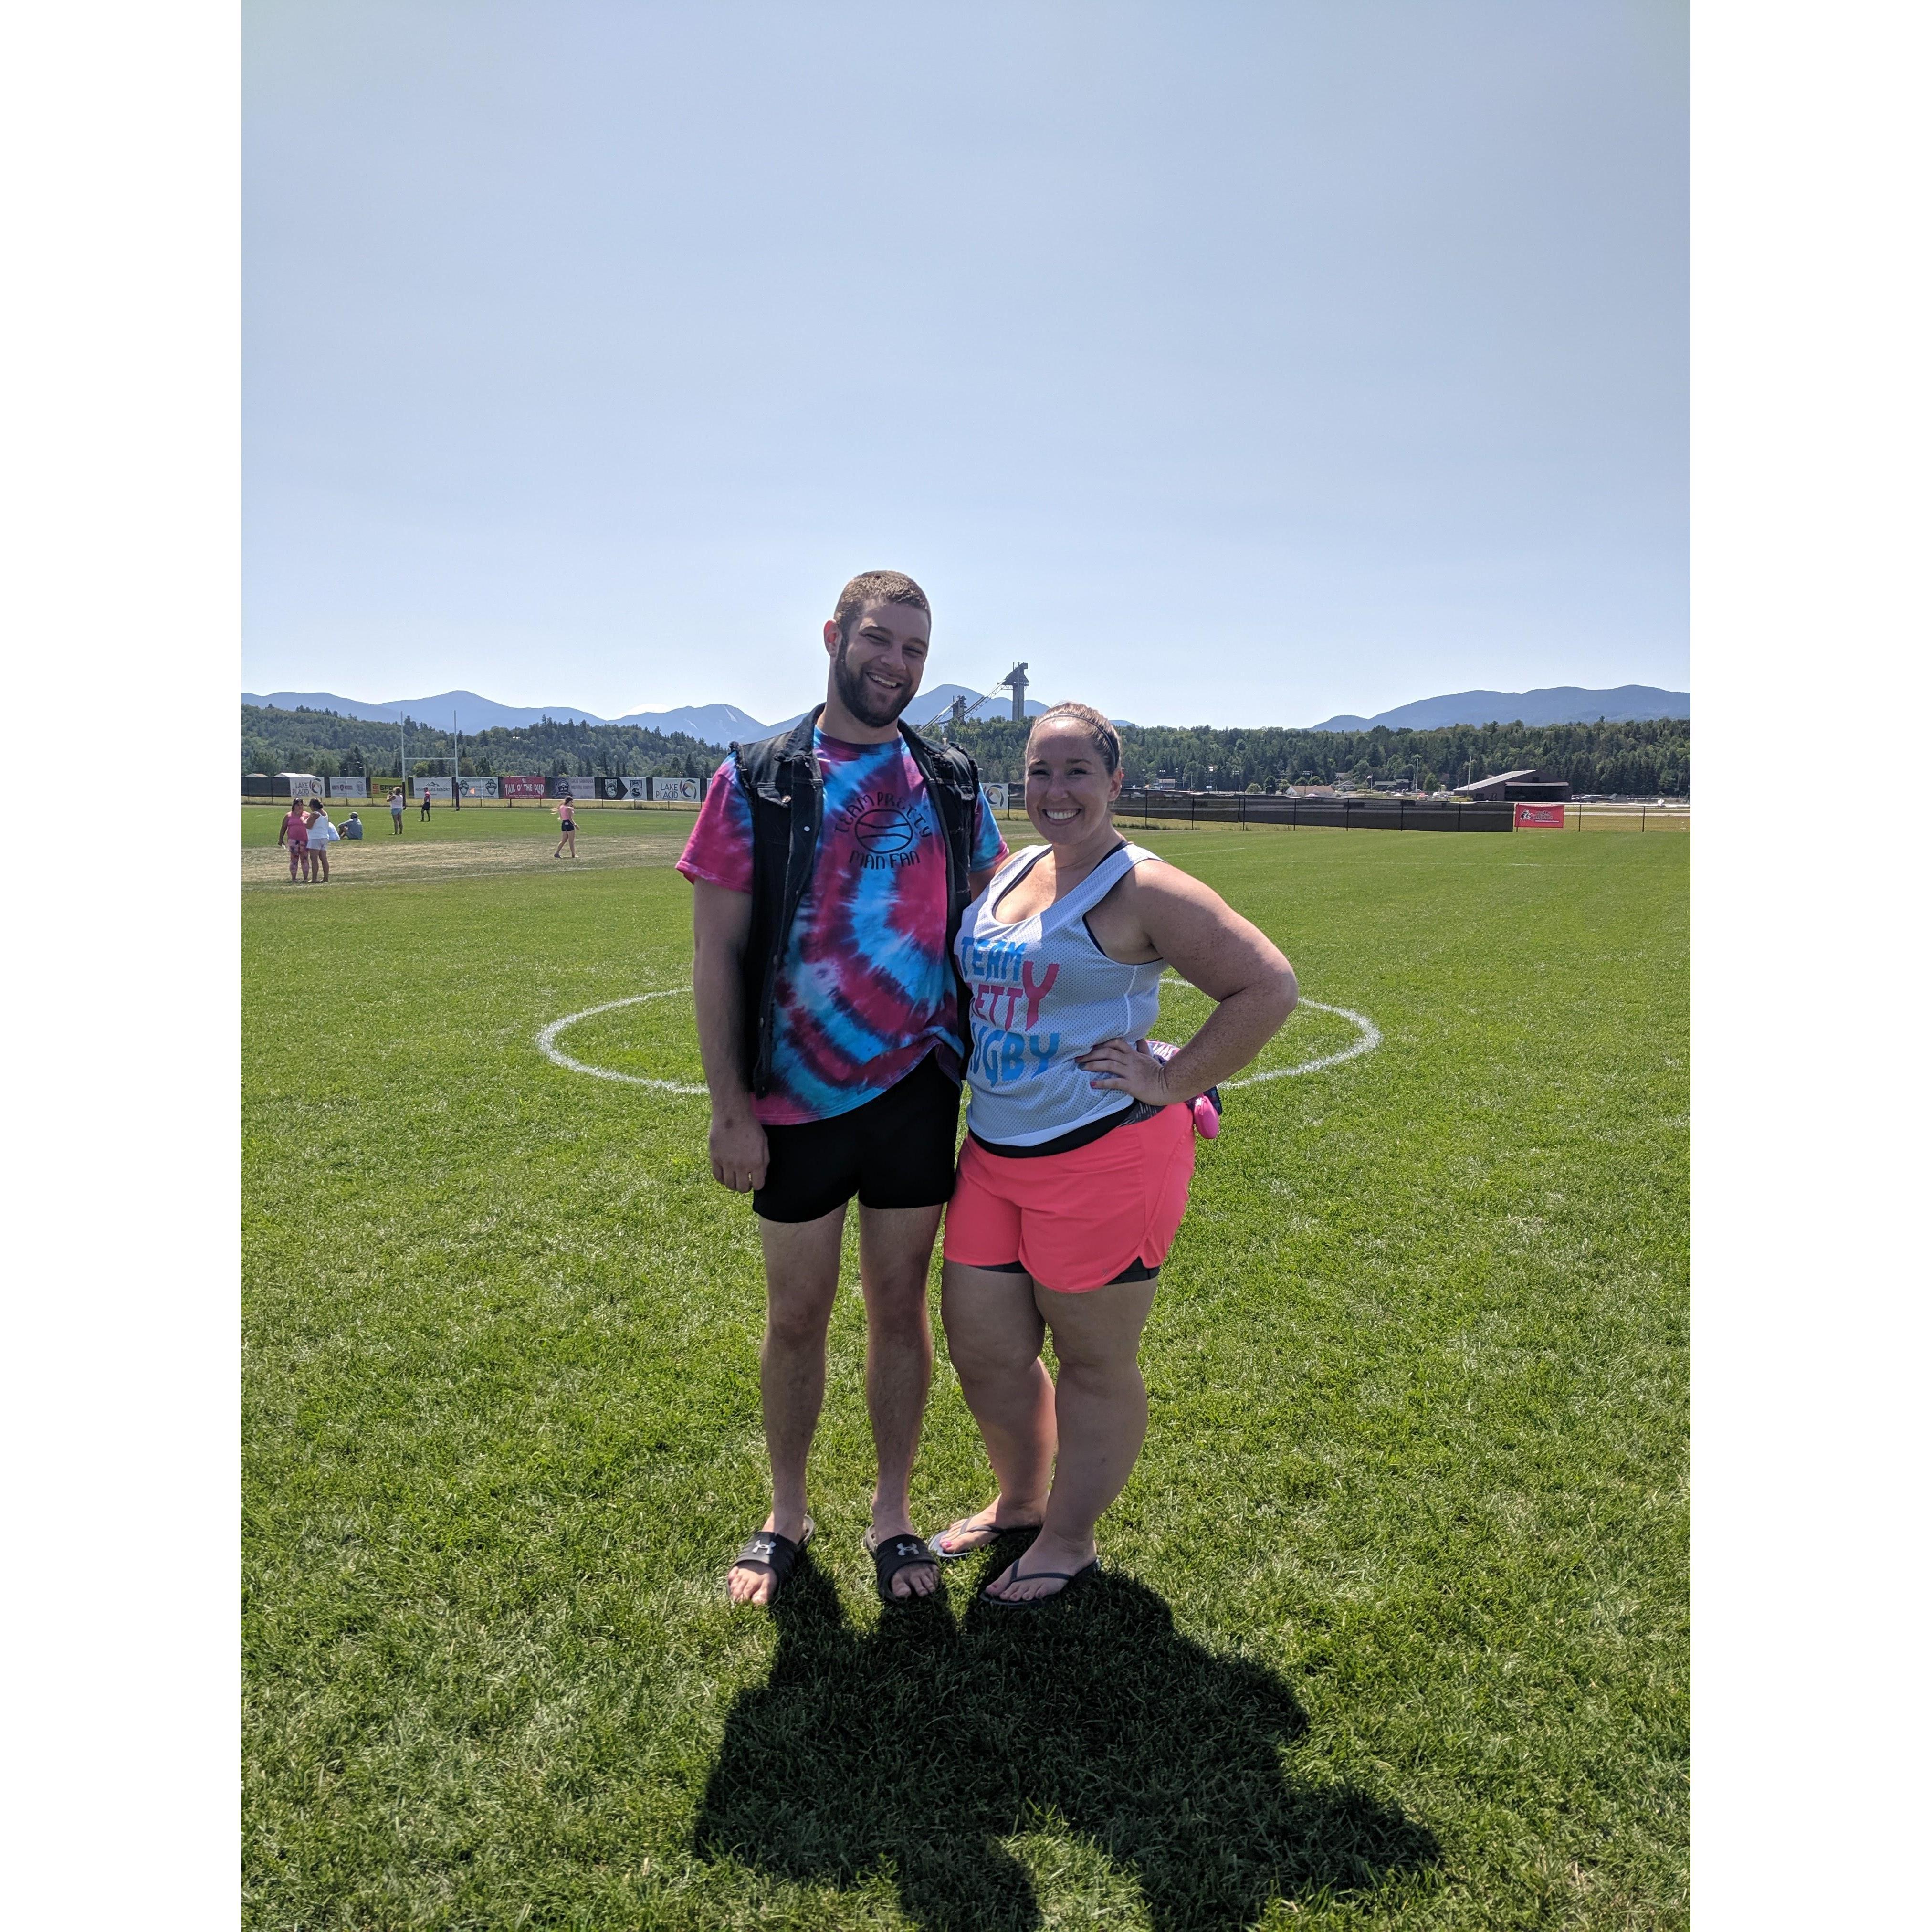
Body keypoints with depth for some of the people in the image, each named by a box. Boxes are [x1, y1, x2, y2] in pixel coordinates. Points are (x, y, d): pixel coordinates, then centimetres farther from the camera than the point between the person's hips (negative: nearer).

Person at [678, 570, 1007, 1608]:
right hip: (797, 1102, -1)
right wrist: (730, 1108, -8)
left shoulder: (953, 785, 4)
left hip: (916, 1091, 2)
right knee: (796, 1313, 13)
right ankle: (786, 1515, 35)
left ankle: (891, 1515, 32)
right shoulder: (756, 780, -4)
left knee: (900, 1304, 13)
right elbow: (717, 954, -5)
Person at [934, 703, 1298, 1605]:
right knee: (982, 1346, 16)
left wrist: (1171, 1081, -17)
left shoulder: (1143, 889, -13)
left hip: (1105, 1155, -7)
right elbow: (982, 980, 29)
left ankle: (1068, 1542, 31)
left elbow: (1268, 986, -17)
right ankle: (1020, 1501, 42)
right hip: (993, 1153, 8)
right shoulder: (1009, 872, 9)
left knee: (1094, 1361, 10)